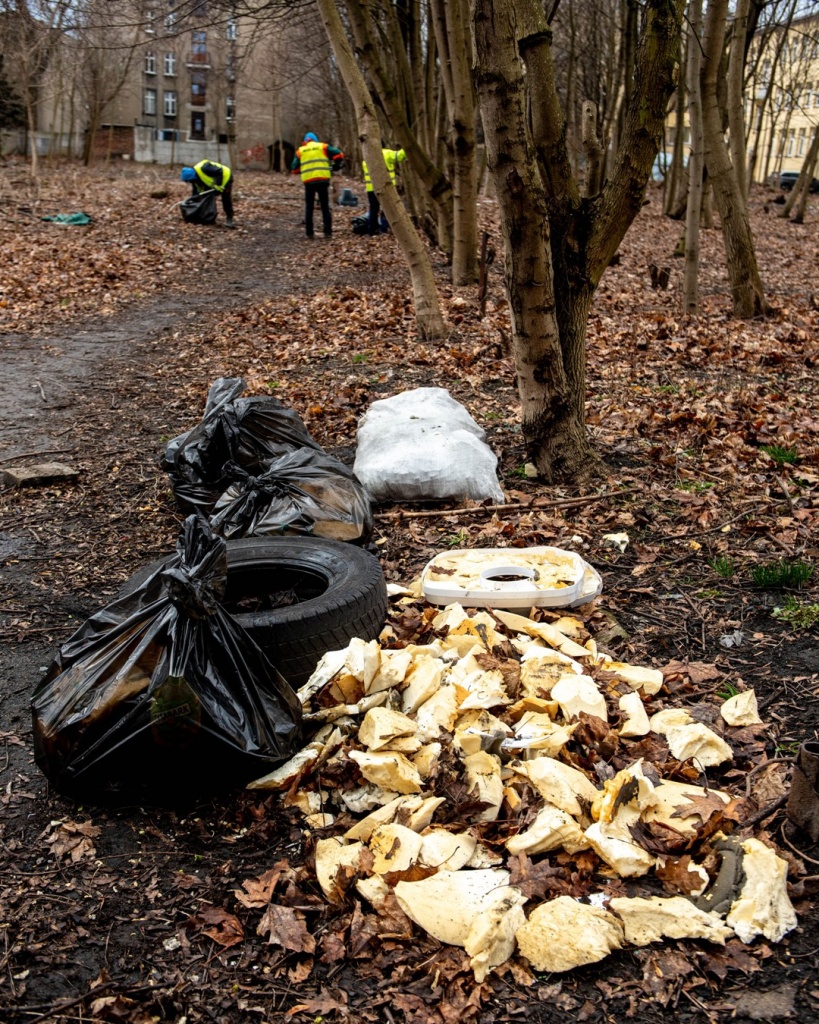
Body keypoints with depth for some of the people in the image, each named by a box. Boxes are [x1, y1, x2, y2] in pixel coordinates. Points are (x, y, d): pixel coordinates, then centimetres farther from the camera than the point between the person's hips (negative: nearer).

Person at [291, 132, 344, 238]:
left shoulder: (300, 151, 11)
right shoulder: (323, 147, 8)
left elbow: (294, 169, 10)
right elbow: (339, 154, 4)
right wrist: (336, 164, 20)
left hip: (308, 181, 1)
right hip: (323, 180, -1)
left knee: (309, 208, 9)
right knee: (325, 207, 6)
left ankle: (309, 233, 4)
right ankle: (328, 232, 0)